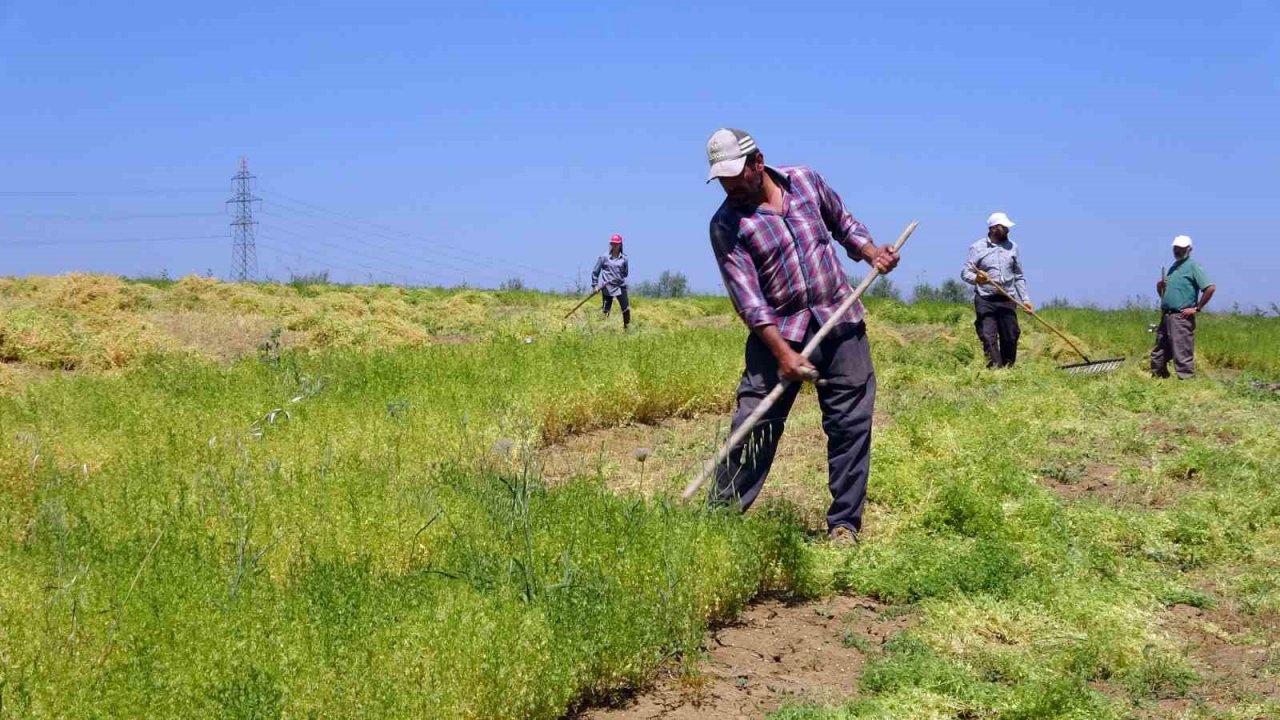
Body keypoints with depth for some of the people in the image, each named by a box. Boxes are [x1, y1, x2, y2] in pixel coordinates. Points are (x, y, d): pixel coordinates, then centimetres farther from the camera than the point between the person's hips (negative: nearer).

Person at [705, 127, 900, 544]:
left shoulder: (806, 181, 5)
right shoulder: (727, 224, -6)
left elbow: (844, 226, 21)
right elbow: (746, 296, -14)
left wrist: (873, 254, 1)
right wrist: (783, 353, -22)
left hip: (841, 324, 3)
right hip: (777, 333, -3)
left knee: (851, 424, 1)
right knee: (753, 426, -8)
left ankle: (844, 523, 10)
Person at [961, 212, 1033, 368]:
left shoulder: (1012, 247, 11)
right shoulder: (977, 248, -1)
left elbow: (1019, 276, 16)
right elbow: (965, 273, -3)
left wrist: (1025, 299, 9)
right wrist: (976, 279, -26)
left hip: (1007, 300, 3)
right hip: (985, 301, -3)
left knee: (1011, 338, 3)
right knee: (988, 338, -10)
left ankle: (1008, 369, 14)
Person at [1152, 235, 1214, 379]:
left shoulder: (1193, 266, -4)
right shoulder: (1173, 267, 20)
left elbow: (1210, 288, -14)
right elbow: (1165, 291, 30)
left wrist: (1197, 308, -12)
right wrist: (1160, 287, 6)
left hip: (1181, 317, -9)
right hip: (1166, 316, 9)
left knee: (1182, 354, -10)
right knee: (1158, 354, 13)